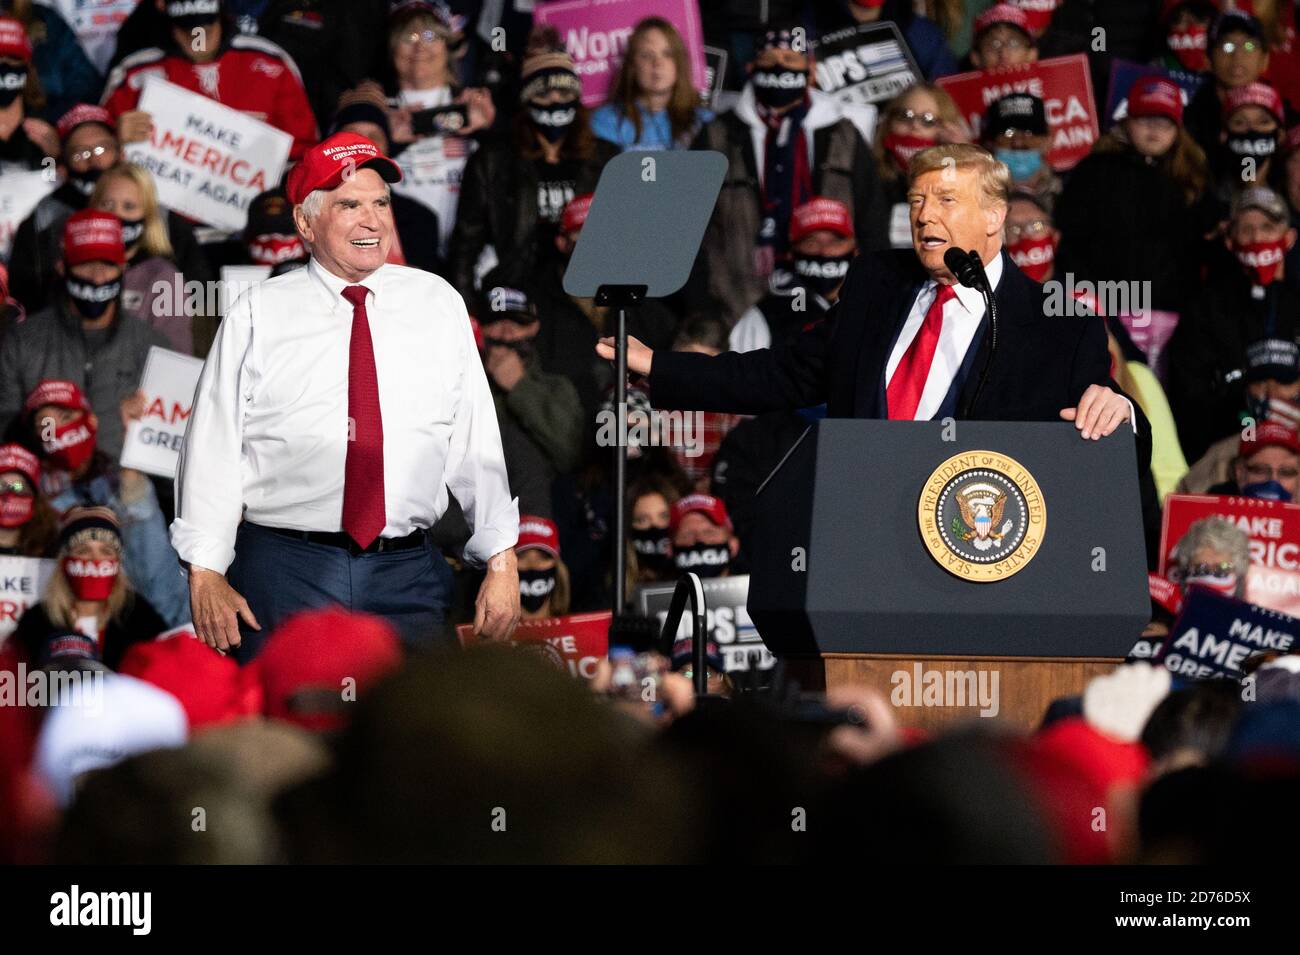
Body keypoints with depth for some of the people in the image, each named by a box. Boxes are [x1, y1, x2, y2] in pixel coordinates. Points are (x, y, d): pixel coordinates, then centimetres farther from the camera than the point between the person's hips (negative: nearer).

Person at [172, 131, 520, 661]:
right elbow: (213, 447, 1)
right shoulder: (258, 315, 4)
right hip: (283, 572, -2)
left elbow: (477, 443, 9)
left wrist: (502, 563, 4)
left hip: (408, 576, 2)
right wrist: (206, 574, -6)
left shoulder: (437, 305, 10)